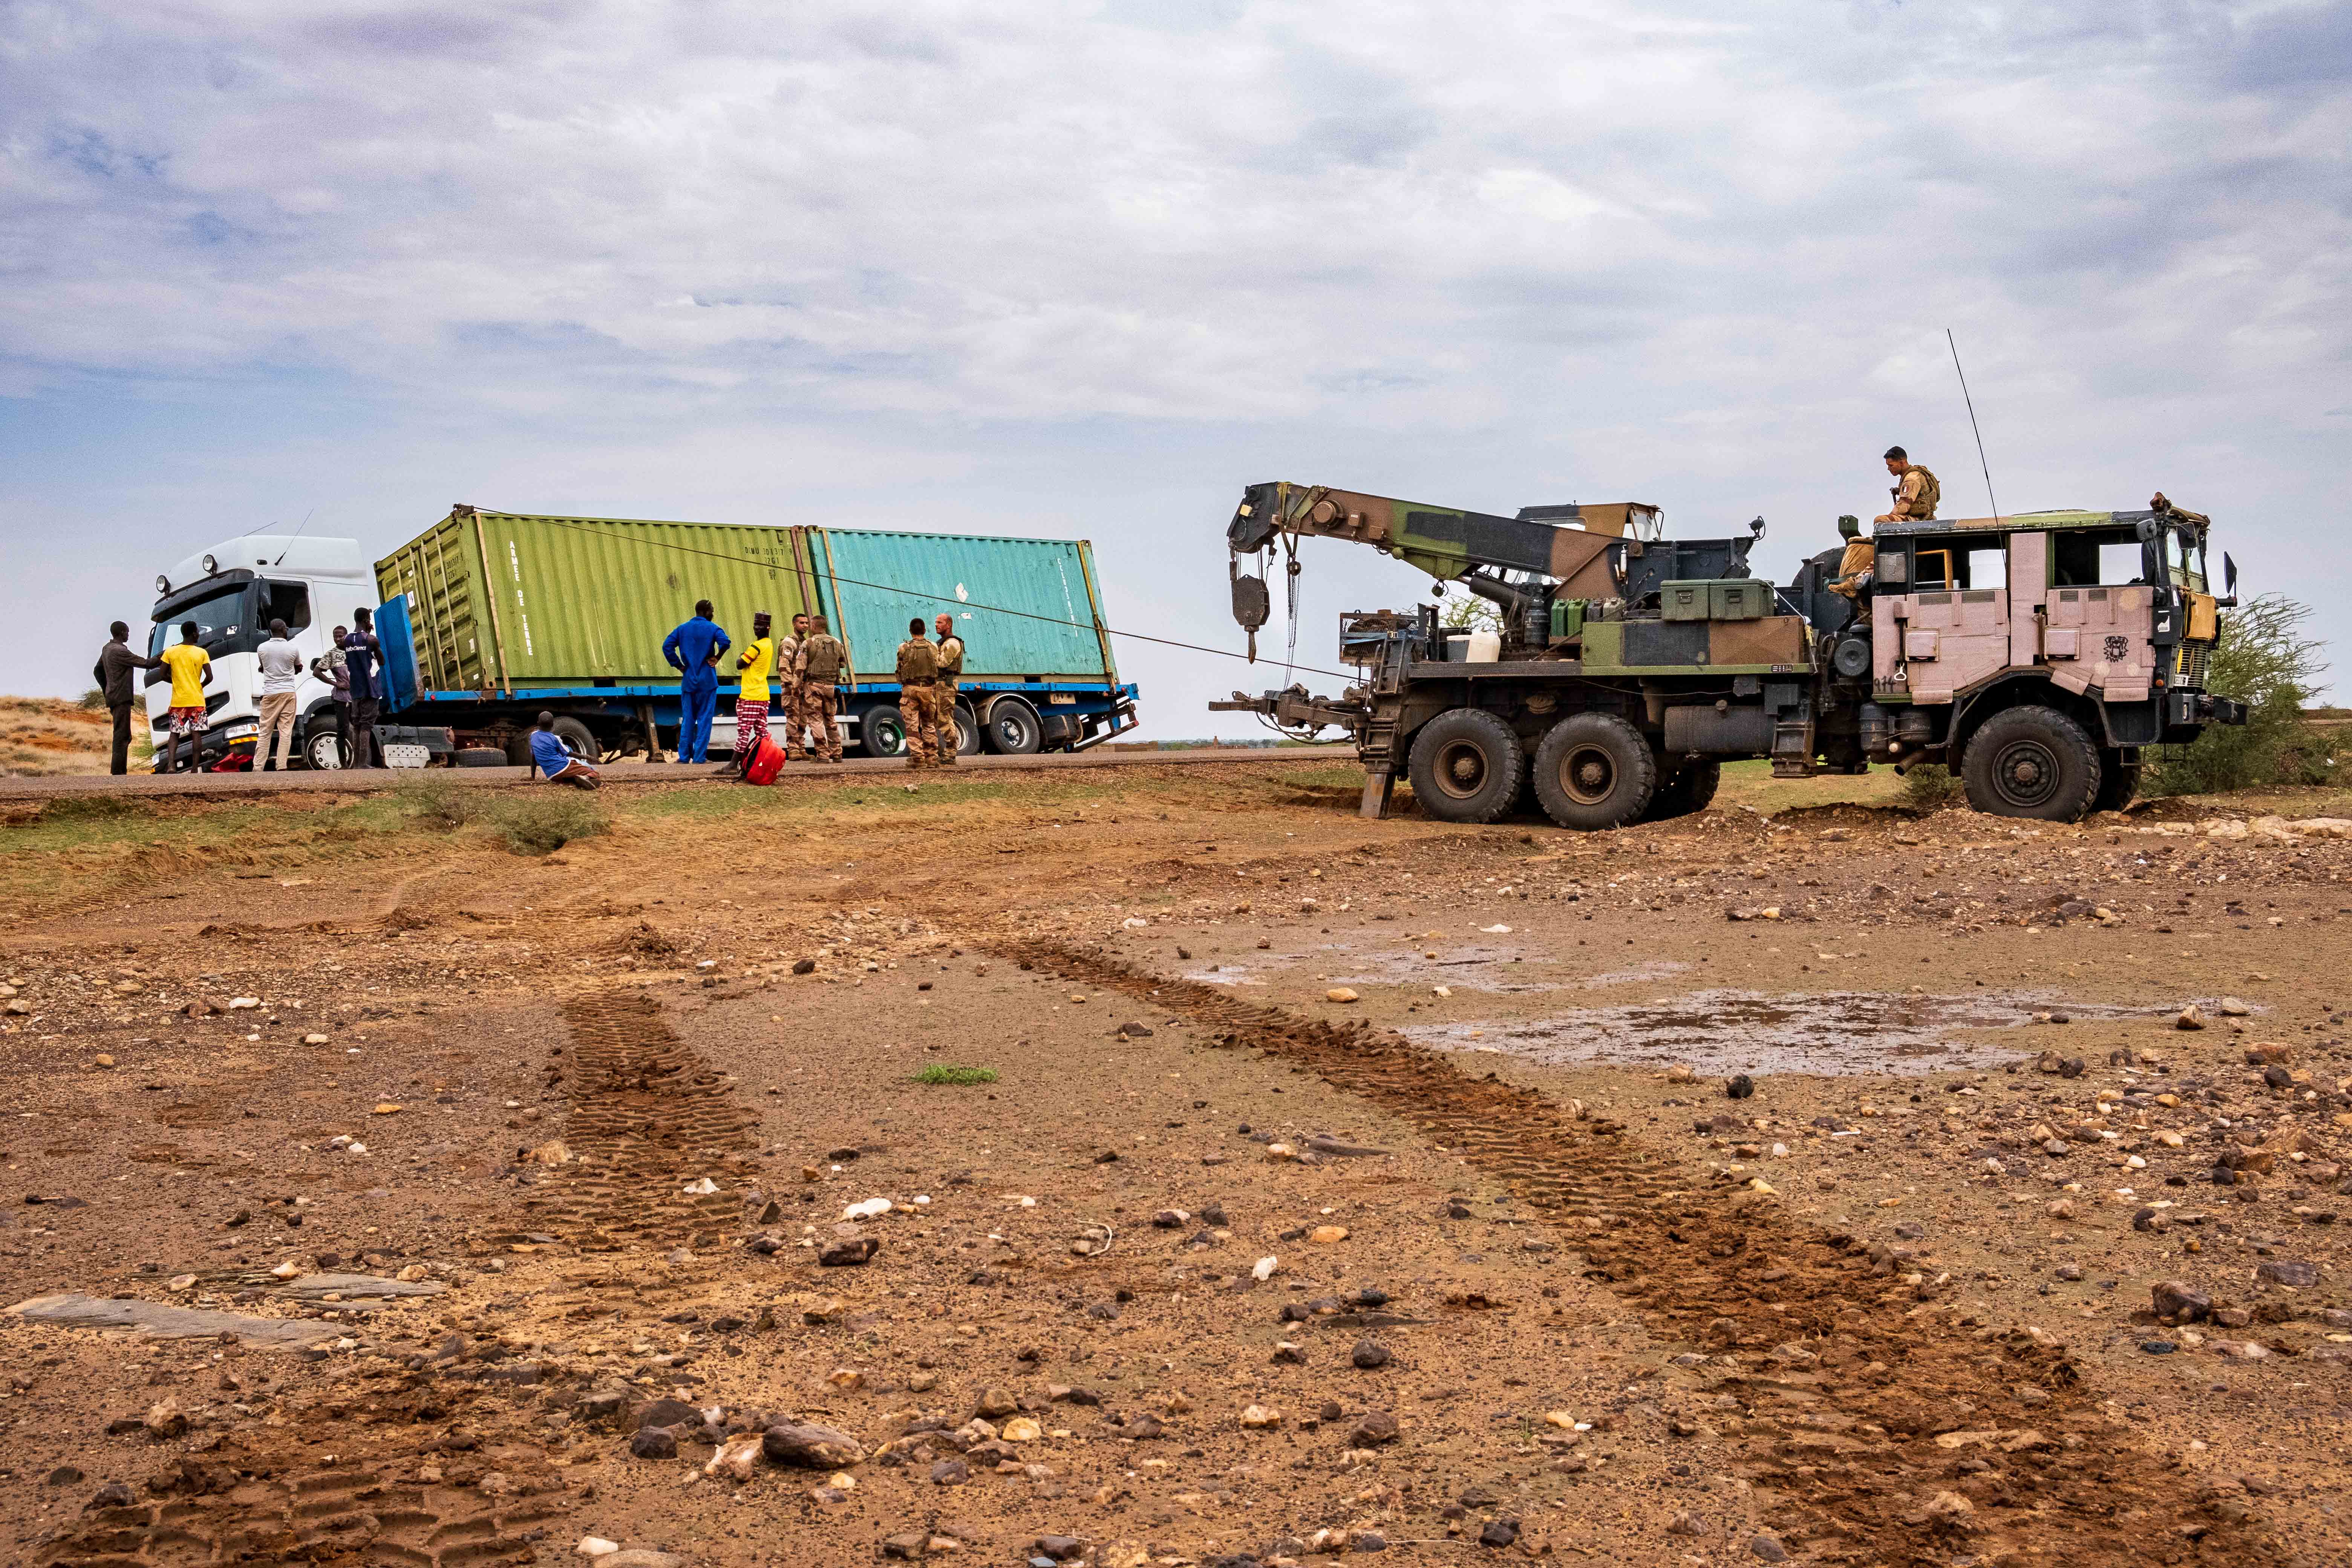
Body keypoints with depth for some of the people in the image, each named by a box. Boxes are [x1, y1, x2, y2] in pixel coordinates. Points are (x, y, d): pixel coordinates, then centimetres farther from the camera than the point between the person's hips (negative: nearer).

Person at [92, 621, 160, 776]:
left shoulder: (107, 649, 15)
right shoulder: (120, 651, -15)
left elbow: (97, 671, 25)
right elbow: (147, 664, -17)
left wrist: (107, 690, 26)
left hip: (113, 697, 10)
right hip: (122, 698, -10)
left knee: (124, 737, 13)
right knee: (122, 737, -11)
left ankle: (122, 772, 13)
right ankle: (117, 774, -14)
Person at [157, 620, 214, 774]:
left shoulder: (170, 652, 1)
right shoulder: (202, 653, -3)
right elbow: (209, 678, -5)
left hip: (178, 701, 1)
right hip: (197, 700, -1)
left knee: (174, 734, 7)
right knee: (197, 734, 1)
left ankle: (171, 765, -13)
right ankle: (194, 769, -2)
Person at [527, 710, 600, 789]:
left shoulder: (533, 736, 10)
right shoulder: (555, 738, -4)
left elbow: (533, 758, 17)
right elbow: (569, 754, 6)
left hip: (551, 776, 5)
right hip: (564, 767, -5)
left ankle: (574, 780, -2)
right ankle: (588, 777, -40)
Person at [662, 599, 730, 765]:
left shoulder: (683, 628, 8)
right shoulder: (712, 628, -4)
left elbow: (667, 646, -1)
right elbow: (725, 642, -22)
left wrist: (679, 666, 4)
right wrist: (716, 658, -6)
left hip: (688, 681, 4)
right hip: (707, 681, -4)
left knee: (687, 719, 10)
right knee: (704, 719, 1)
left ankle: (684, 756, 9)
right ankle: (700, 756, -1)